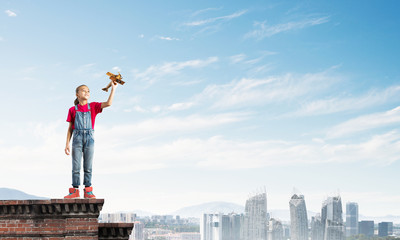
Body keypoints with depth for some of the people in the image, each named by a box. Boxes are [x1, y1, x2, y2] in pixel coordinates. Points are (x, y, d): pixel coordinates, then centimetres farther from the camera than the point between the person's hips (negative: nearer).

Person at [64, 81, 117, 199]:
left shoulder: (93, 106, 10)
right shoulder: (73, 110, 8)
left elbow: (108, 103, -4)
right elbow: (70, 128, 10)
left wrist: (113, 89, -9)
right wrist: (67, 144, 4)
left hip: (89, 138, 1)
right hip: (77, 138, 0)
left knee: (88, 166, 1)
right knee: (76, 166, -2)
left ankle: (88, 191, 3)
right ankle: (75, 190, 0)